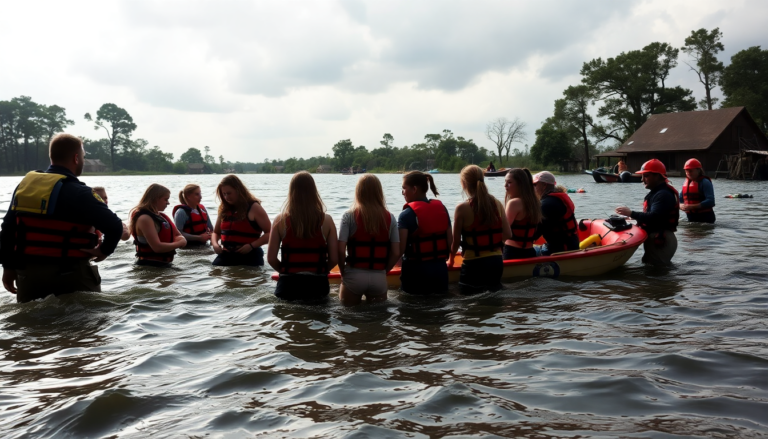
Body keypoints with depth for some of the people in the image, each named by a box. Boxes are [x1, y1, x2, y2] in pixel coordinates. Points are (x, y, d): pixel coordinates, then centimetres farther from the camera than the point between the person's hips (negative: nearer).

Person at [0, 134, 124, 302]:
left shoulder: (25, 184, 6)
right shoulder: (77, 193, -16)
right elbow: (114, 226, -23)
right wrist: (104, 250, -6)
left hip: (27, 272, 7)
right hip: (69, 274, -6)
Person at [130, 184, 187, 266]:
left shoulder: (161, 216, 11)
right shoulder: (145, 218, -18)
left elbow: (178, 235, 14)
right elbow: (157, 247, -27)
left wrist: (180, 240, -11)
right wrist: (179, 243, -13)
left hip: (164, 264, 9)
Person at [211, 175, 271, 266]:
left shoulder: (254, 208, -6)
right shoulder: (224, 209, 13)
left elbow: (270, 234, -10)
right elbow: (216, 232, 25)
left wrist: (251, 246, -22)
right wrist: (215, 244, 2)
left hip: (249, 258, -6)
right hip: (226, 257, 6)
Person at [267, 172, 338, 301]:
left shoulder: (280, 220, -2)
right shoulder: (326, 220, -2)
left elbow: (271, 258, -3)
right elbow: (334, 259, -2)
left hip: (288, 285, 0)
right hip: (317, 285, 0)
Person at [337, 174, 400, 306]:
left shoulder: (349, 216, -6)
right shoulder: (390, 218, 1)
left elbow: (341, 250, -12)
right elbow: (396, 253, -3)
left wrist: (343, 272, 3)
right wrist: (383, 270, 11)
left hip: (354, 276, -2)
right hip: (379, 278, 2)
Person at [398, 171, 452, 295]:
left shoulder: (407, 215, -12)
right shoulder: (442, 209, 5)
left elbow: (400, 249, -19)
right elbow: (450, 241, 7)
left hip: (416, 271, -5)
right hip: (440, 269, 5)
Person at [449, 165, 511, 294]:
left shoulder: (462, 208, -12)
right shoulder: (497, 204, 1)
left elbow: (456, 240, -7)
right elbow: (508, 234, 1)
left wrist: (451, 259, 10)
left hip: (474, 265, -5)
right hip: (497, 262, 5)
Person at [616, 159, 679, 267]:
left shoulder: (663, 195, -16)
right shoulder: (656, 192, 19)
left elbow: (654, 217, -28)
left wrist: (631, 213, -23)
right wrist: (635, 217, 3)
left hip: (661, 241, -11)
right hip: (656, 239, 11)